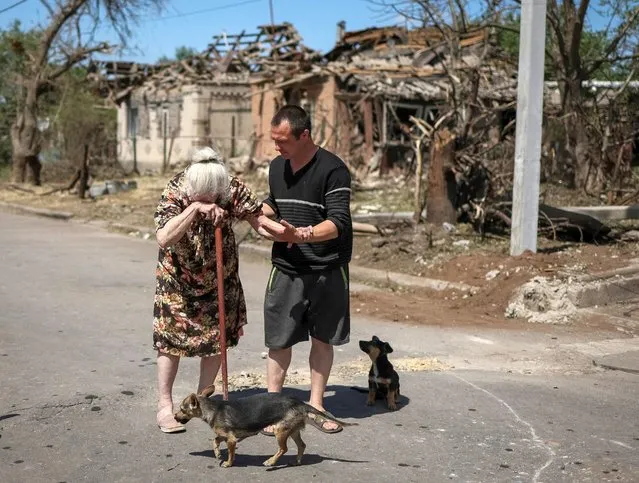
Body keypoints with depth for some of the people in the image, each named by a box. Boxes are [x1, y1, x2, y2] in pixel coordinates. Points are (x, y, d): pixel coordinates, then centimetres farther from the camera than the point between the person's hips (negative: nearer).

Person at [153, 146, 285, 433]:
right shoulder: (174, 193, -27)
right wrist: (195, 207, -48)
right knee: (171, 340, -1)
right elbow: (164, 238, -40)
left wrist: (280, 229, -32)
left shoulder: (231, 189, -20)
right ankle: (165, 406, 11)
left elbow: (254, 215, -13)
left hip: (220, 279, 3)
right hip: (179, 280, -3)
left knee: (218, 338, 7)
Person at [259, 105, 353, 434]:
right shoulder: (277, 167, 7)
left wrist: (299, 235, -34)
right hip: (285, 268, 4)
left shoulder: (332, 170, -14)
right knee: (279, 339, 2)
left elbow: (338, 224, -21)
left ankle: (316, 403, 23)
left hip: (327, 270, -4)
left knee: (322, 337, 10)